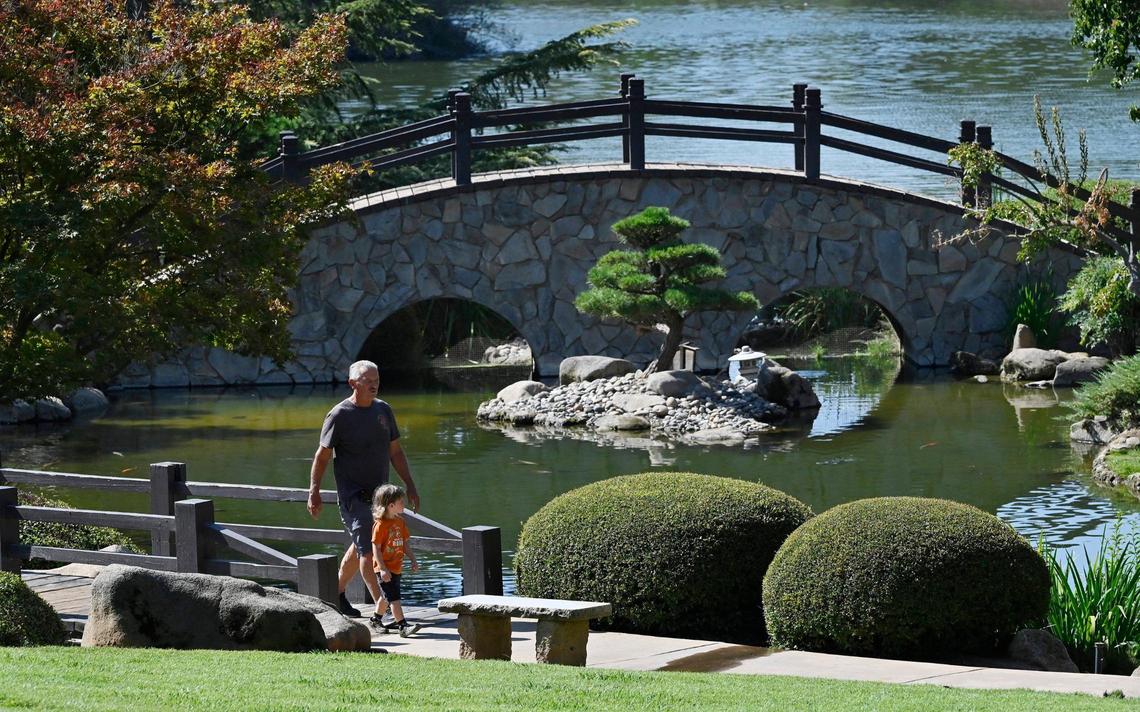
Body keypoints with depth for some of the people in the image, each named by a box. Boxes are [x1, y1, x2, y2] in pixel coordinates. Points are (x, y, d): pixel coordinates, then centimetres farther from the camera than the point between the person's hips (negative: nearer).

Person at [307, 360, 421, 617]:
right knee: (367, 549, -13)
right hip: (352, 495, -7)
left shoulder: (383, 410, 9)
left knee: (360, 547, 16)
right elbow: (322, 456, -6)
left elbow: (395, 452, 16)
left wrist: (410, 486, 12)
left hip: (378, 493, 7)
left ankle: (338, 594, 33)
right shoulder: (339, 415, -10)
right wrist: (314, 492, -10)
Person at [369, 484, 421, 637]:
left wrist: (413, 560, 11)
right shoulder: (380, 525, -17)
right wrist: (383, 569, -23)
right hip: (385, 569, -9)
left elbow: (404, 544, 17)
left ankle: (376, 619, 37)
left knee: (387, 596, 20)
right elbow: (376, 549, -19)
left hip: (397, 567, 9)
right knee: (394, 597, -11)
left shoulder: (400, 522, 8)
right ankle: (403, 625, -14)